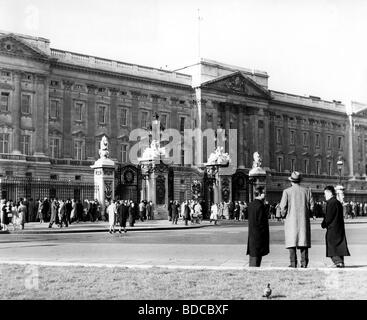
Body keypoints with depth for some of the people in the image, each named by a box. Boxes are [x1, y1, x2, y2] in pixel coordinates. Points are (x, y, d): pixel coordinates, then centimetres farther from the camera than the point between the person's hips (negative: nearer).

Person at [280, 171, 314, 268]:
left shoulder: (287, 191, -5)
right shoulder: (307, 191, 3)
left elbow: (283, 207, -8)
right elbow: (312, 206, 2)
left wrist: (283, 215, 10)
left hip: (291, 220, -2)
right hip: (304, 220, 2)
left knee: (292, 241, 1)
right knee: (303, 241, 8)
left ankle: (293, 263, -2)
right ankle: (304, 263, 5)